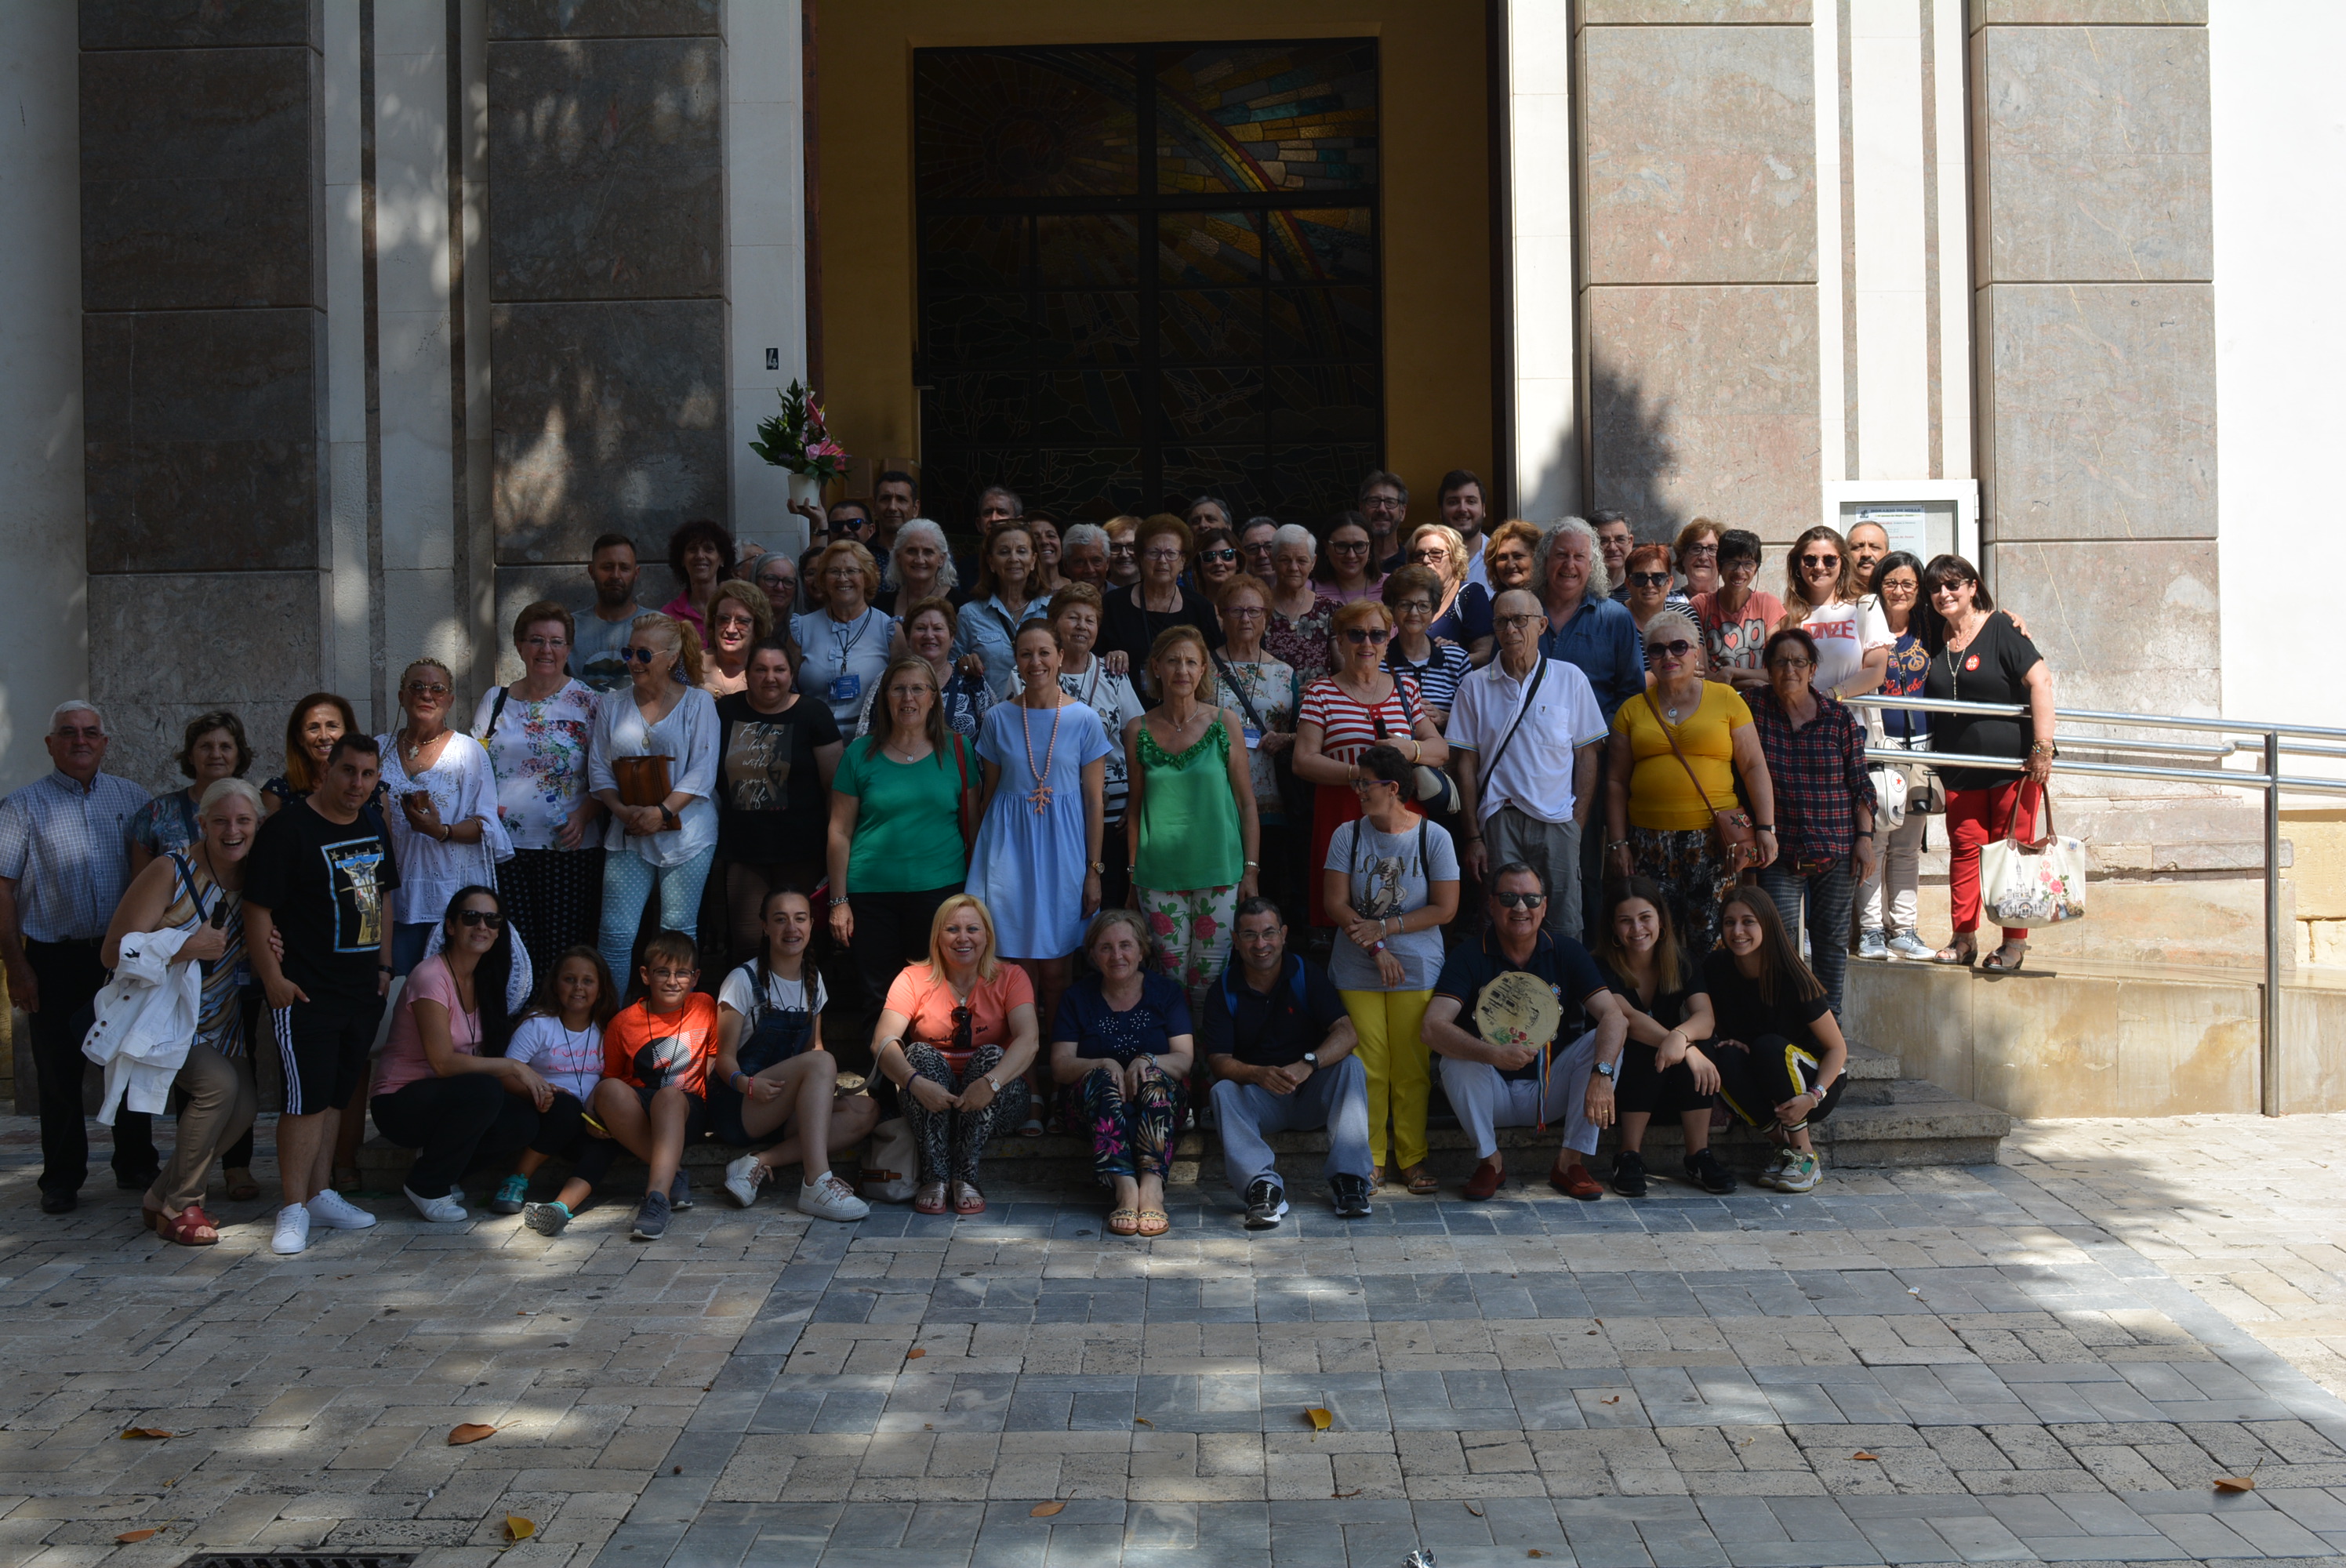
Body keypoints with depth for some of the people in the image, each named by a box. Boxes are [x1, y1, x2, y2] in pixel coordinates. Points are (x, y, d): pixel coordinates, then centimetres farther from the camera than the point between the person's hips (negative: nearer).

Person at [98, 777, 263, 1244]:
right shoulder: (171, 871, -22)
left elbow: (243, 951, 13)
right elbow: (114, 953, -24)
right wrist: (188, 948, -30)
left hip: (217, 1020, 7)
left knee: (245, 1103, -2)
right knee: (218, 1082, -26)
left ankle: (162, 1197, 19)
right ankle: (177, 1206, -8)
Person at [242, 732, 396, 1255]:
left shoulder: (374, 827, 13)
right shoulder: (288, 829, -12)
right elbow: (257, 909, -13)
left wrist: (383, 965, 16)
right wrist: (273, 978, -16)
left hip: (363, 990, 7)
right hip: (307, 992, -7)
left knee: (336, 1095, 13)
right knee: (307, 1099, -8)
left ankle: (321, 1195, 21)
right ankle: (294, 1209, -1)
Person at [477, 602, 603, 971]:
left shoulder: (586, 702, 3)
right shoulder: (495, 700, 12)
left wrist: (583, 816, -13)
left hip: (569, 848, -2)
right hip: (505, 846, 2)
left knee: (564, 953, -4)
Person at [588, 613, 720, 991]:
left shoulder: (697, 702, 2)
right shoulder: (613, 706, 12)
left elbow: (702, 772, -5)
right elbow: (598, 769, 9)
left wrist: (662, 812, -16)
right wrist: (621, 810, -9)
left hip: (685, 834, -3)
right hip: (628, 836, 3)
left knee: (678, 933, 1)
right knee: (615, 932, -4)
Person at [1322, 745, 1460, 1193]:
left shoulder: (1433, 837, -3)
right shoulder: (1348, 835, 1)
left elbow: (1444, 908, -6)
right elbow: (1335, 903, -2)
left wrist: (1384, 928, -13)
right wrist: (1376, 949, -12)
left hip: (1416, 971, -1)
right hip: (1357, 971, 1)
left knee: (1411, 1067, 1)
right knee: (1368, 1067, 0)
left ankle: (1412, 1157, 13)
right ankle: (1368, 1158, 10)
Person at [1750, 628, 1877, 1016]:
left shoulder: (1840, 718, 2)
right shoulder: (1756, 712, 1)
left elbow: (1860, 783, 5)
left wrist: (1865, 838, -1)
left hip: (1837, 848, 1)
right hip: (1780, 849, -1)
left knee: (1832, 936, 6)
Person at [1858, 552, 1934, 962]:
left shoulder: (1926, 632, 9)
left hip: (1919, 744, 4)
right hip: (1877, 744, -4)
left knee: (1908, 845, 8)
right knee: (1873, 838, -6)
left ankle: (1903, 929, 14)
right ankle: (1870, 930, 1)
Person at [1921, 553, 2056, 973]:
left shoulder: (2000, 629, -10)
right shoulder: (1933, 634, 7)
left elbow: (2040, 681, -15)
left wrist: (2043, 746, -19)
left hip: (2014, 763, -5)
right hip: (1960, 767, 5)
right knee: (1964, 846, 5)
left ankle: (2014, 944, 6)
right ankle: (1964, 940, 13)